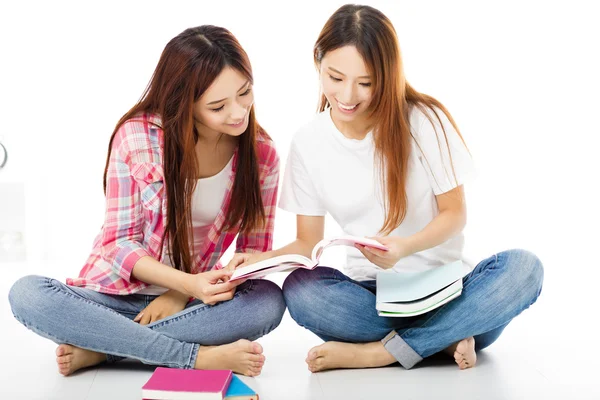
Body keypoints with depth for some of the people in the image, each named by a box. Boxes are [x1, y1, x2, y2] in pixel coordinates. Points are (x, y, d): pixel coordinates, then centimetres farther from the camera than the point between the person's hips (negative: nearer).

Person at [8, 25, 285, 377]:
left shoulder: (262, 154, -6)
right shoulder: (137, 137, -12)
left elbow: (254, 249, 0)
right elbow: (120, 242, -9)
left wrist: (181, 294, -16)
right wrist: (189, 282, -27)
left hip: (193, 302, 1)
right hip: (119, 293, 0)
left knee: (269, 300, -30)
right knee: (27, 293, -29)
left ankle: (98, 349, -25)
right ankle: (200, 356, -32)